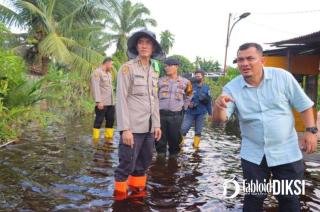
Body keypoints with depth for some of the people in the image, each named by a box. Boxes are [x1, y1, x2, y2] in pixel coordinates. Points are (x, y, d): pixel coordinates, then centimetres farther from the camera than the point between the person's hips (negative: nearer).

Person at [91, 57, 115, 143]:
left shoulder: (109, 73, 19)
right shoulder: (97, 72, -6)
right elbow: (96, 87, -15)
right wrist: (98, 101, -22)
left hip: (111, 103, 8)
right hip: (102, 103, -8)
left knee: (111, 120, 11)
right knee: (99, 121, -4)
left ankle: (108, 139, 21)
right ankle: (95, 141, 4)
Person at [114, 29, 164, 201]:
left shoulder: (154, 73, 13)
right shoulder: (127, 68, -6)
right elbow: (121, 99, -12)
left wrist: (157, 125, 11)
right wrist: (125, 128, -17)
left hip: (149, 128, 6)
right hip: (133, 127, -6)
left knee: (143, 163, 15)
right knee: (127, 164, 1)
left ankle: (137, 190, 32)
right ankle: (120, 194, 20)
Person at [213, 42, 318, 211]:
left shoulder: (282, 77, -9)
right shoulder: (231, 88, -8)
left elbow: (304, 105, 0)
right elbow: (220, 119, -17)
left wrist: (311, 130, -9)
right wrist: (219, 106, -39)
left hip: (287, 152, 0)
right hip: (253, 154, 1)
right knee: (253, 198, 14)